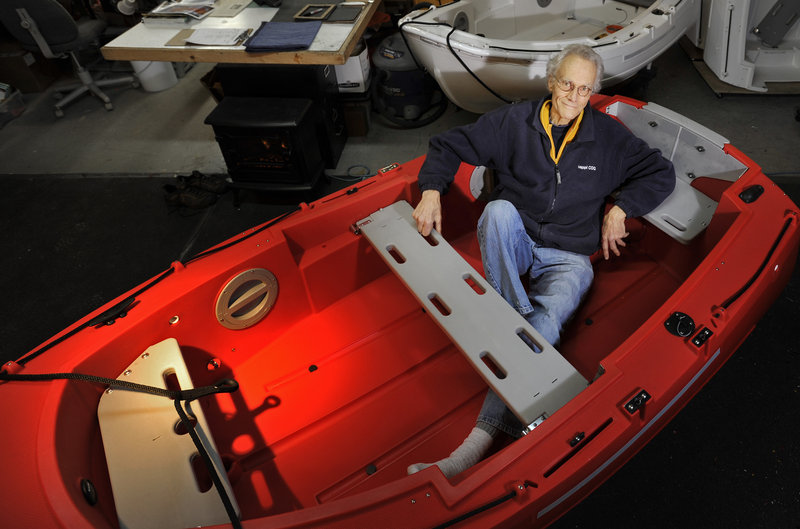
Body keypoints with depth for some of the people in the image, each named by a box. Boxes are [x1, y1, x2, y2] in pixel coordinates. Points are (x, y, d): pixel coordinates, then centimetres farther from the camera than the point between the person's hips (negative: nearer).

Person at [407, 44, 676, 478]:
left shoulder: (608, 136, 9)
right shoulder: (513, 122, 4)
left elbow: (661, 173, 16)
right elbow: (448, 145, 5)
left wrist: (620, 208, 1)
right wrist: (432, 191, -13)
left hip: (568, 258, 0)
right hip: (513, 244, 1)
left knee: (545, 326, -30)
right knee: (499, 210, -35)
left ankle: (478, 444, -35)